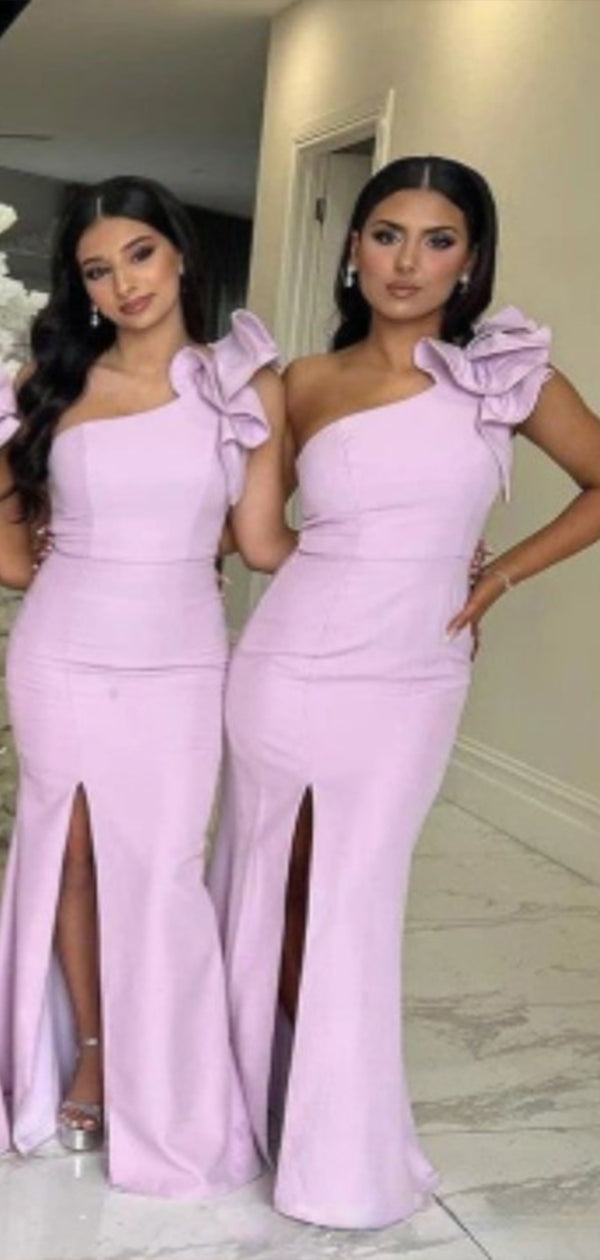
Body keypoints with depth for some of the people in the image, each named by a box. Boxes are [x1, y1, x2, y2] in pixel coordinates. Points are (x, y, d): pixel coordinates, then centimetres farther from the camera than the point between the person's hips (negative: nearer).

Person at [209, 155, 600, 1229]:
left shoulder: (509, 372, -1)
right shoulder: (305, 385, 2)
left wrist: (498, 577, 2)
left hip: (410, 684, -1)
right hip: (287, 666, 1)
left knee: (354, 905, 7)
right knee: (268, 887, 12)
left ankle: (343, 1148, 25)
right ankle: (260, 1096, 34)